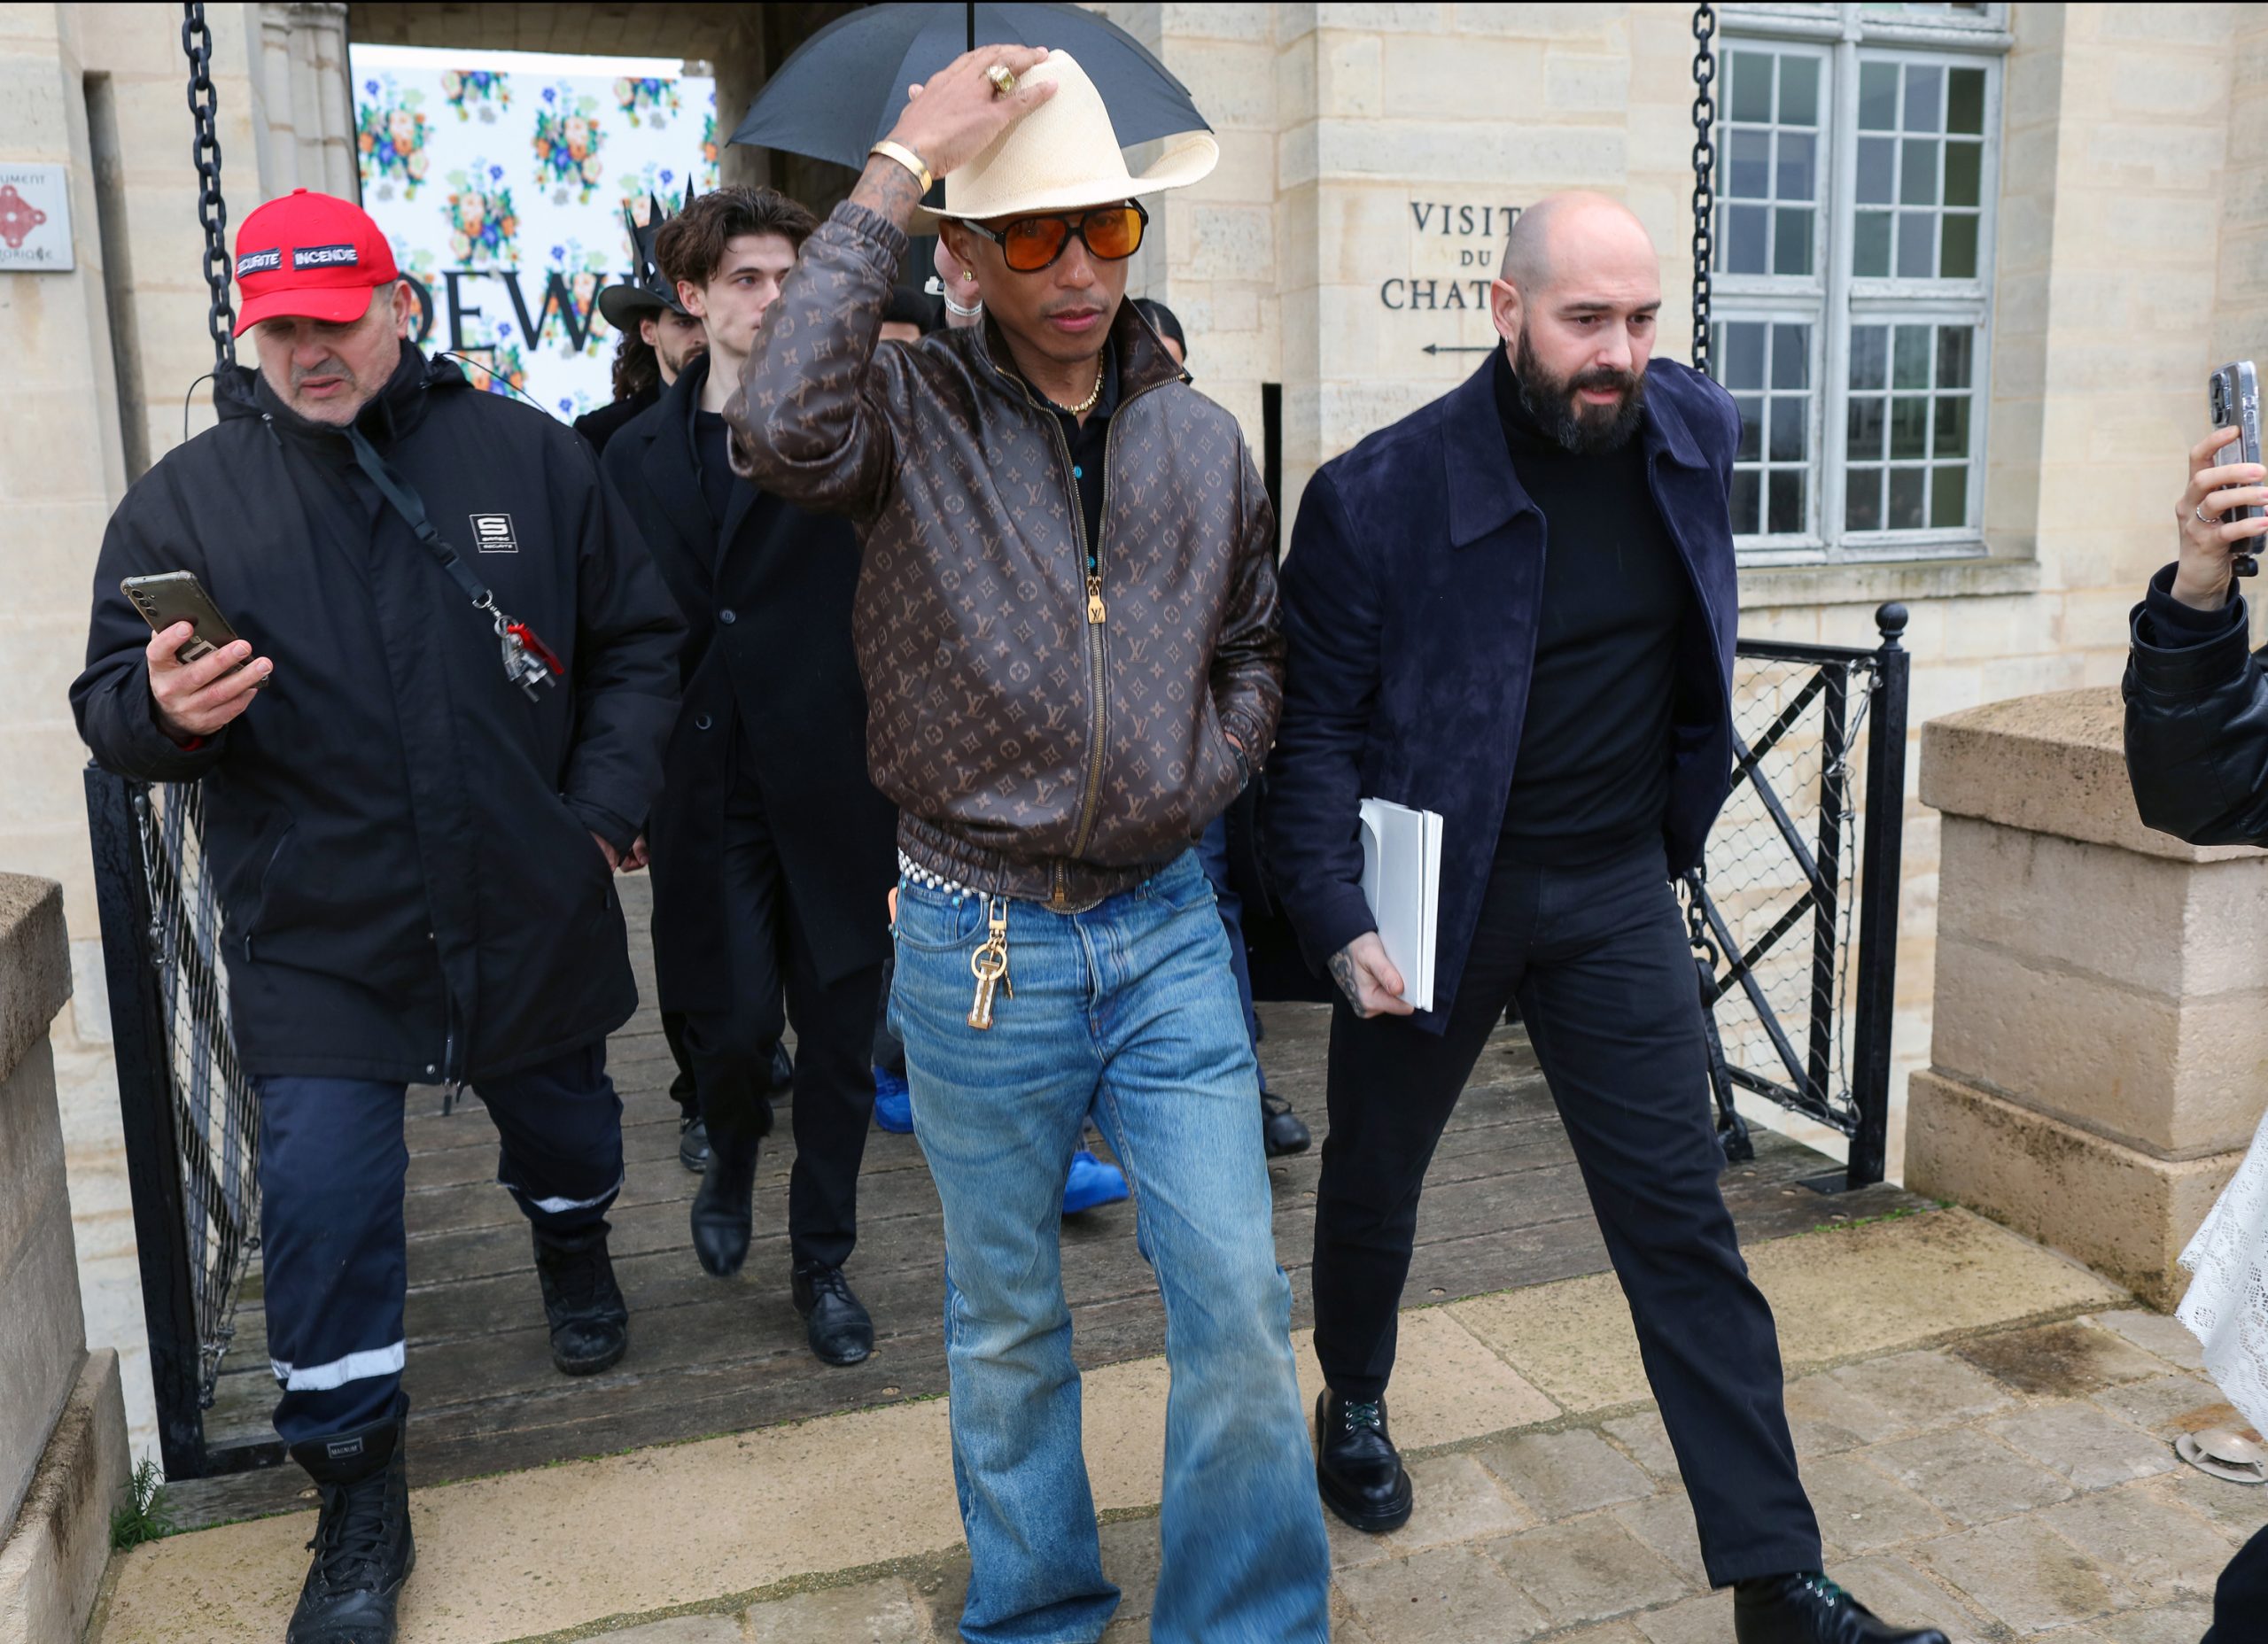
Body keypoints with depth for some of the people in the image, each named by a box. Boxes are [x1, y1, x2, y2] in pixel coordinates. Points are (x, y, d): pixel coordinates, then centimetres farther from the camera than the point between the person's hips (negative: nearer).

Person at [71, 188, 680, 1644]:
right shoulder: (187, 498, 0)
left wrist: (607, 804, -4)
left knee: (563, 1124, 20)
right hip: (315, 937, -1)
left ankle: (574, 1251, 56)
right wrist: (164, 711, -21)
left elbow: (637, 641, 6)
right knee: (323, 1202, -4)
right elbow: (109, 706, 3)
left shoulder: (528, 455, 0)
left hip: (529, 910, 1)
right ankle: (358, 1503, 16)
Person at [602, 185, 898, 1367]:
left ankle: (822, 1259, 26)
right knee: (730, 1019, -1)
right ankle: (733, 1149, 35)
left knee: (836, 1035, 7)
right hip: (707, 789, 1)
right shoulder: (639, 455, 9)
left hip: (834, 782, -1)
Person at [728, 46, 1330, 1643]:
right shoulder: (910, 407, -8)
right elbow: (783, 425, -33)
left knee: (1241, 1302, 4)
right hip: (979, 945, -2)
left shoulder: (1204, 440, 4)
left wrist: (1210, 773, -1)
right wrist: (900, 163, -26)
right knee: (1007, 1319, 15)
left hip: (1168, 925, 3)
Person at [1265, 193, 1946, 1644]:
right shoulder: (1380, 493, -16)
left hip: (1616, 887, 3)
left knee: (1683, 1223, 2)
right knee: (1375, 1180, 17)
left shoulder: (1696, 431, -2)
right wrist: (1340, 923, -20)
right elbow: (1316, 725, -12)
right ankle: (1355, 1405, 46)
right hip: (1438, 890, -2)